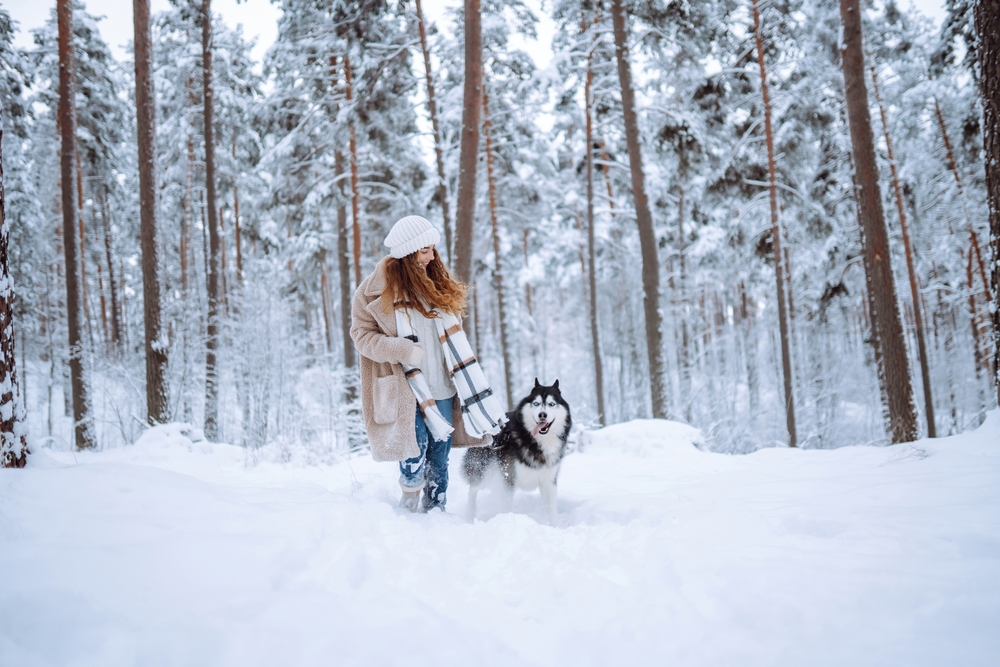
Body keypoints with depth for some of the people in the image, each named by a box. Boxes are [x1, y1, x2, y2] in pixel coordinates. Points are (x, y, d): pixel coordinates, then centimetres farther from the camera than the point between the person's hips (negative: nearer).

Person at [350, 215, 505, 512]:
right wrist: (403, 350, -18)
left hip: (441, 386, 5)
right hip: (405, 388, -4)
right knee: (415, 446, -11)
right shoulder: (377, 290, -7)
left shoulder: (438, 283, 9)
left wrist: (463, 377, 10)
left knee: (440, 456, 7)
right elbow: (361, 333, -4)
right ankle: (409, 504, 14)